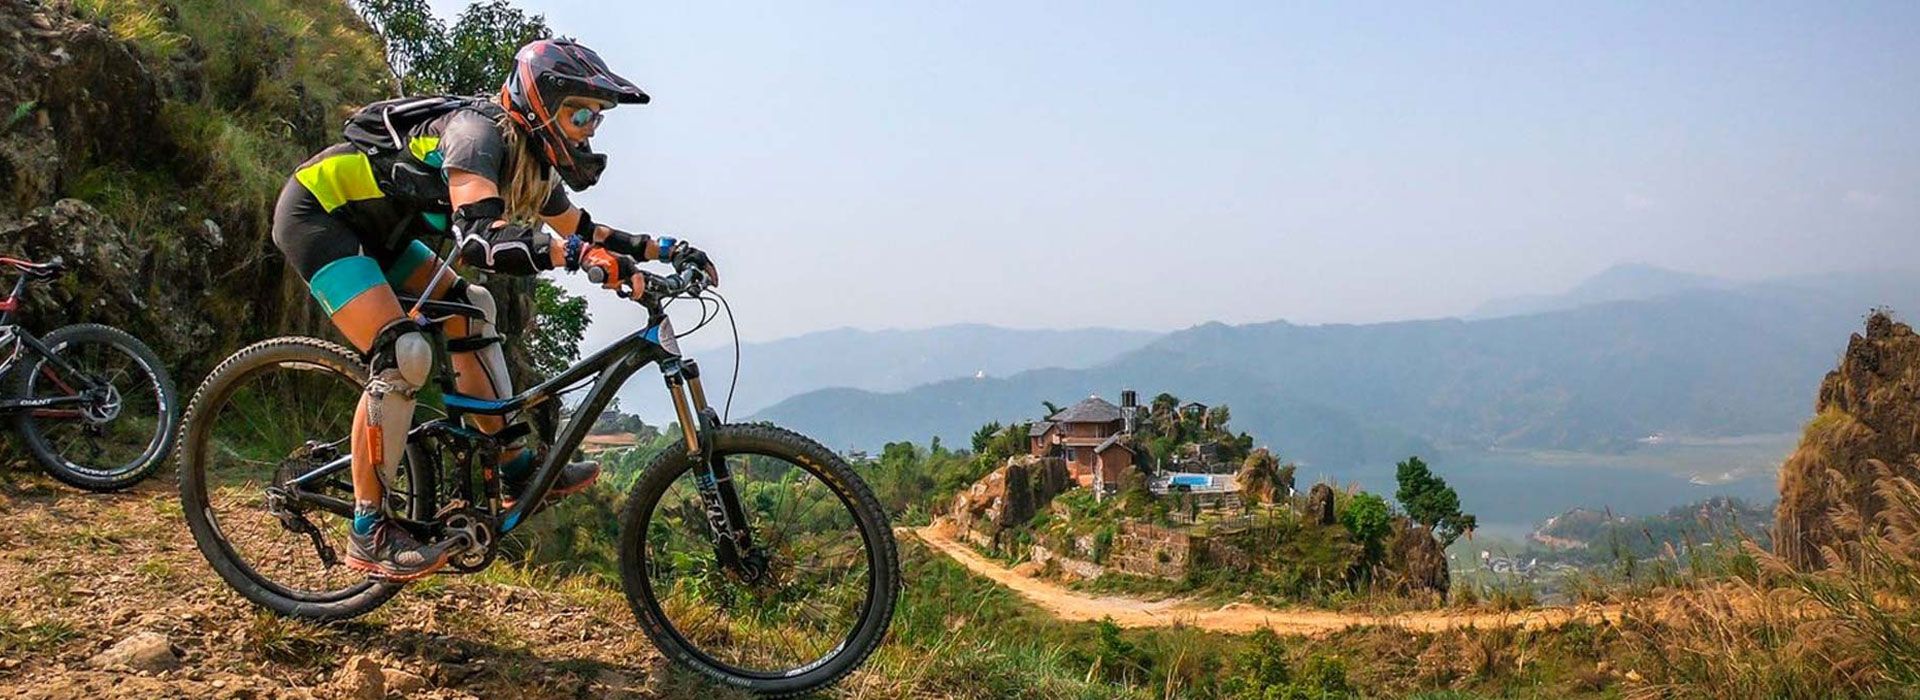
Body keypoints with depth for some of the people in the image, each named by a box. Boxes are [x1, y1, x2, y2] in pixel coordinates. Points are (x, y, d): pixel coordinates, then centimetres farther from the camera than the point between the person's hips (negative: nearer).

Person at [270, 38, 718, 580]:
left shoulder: (533, 162, 0)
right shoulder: (479, 132, -27)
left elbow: (582, 230, 12)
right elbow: (479, 235, -44)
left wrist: (664, 248, 2)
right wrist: (581, 255, -54)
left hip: (371, 227, 10)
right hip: (315, 212, -10)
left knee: (469, 311, 6)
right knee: (404, 353, -22)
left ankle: (516, 469, 10)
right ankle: (368, 533, -13)